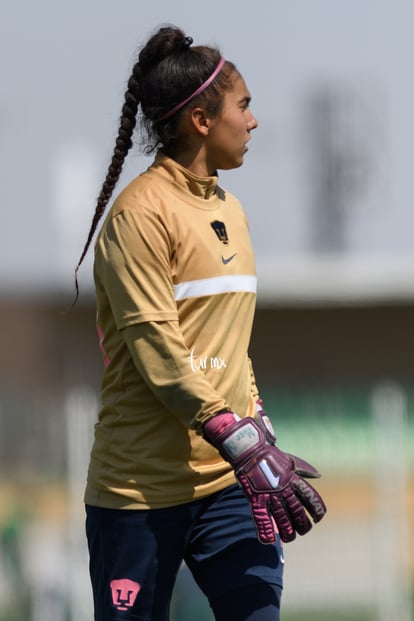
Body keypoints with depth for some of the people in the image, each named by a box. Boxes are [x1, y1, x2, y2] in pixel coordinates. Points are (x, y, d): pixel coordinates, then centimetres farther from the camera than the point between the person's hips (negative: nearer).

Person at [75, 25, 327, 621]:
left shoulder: (230, 211, 16)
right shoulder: (141, 212, -11)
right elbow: (158, 353, -18)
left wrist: (264, 441, 13)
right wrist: (247, 447, -22)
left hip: (229, 482, 7)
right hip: (142, 488, -7)